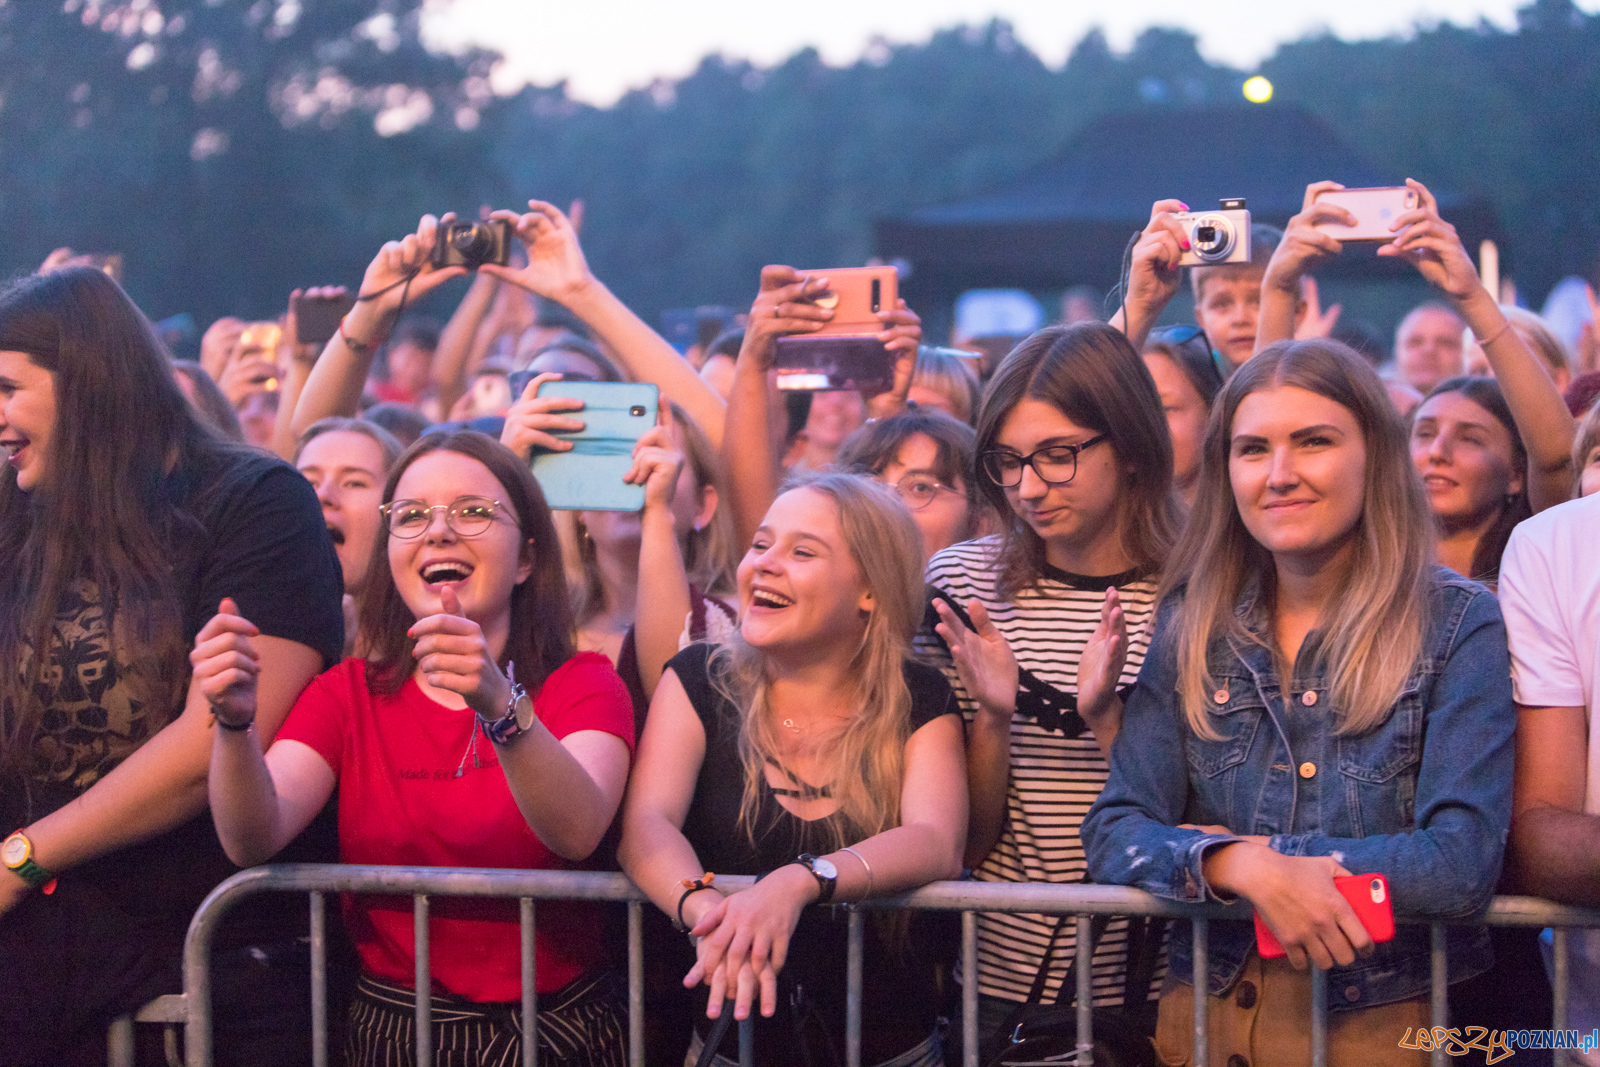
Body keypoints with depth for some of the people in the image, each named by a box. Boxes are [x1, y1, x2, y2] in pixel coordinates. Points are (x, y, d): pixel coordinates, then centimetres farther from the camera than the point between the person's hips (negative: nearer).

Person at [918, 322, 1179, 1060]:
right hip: (996, 981, 2)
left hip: (1142, 985, -1)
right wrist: (993, 718, -18)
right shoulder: (963, 583, -2)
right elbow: (963, 840, -1)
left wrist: (1110, 718, -23)